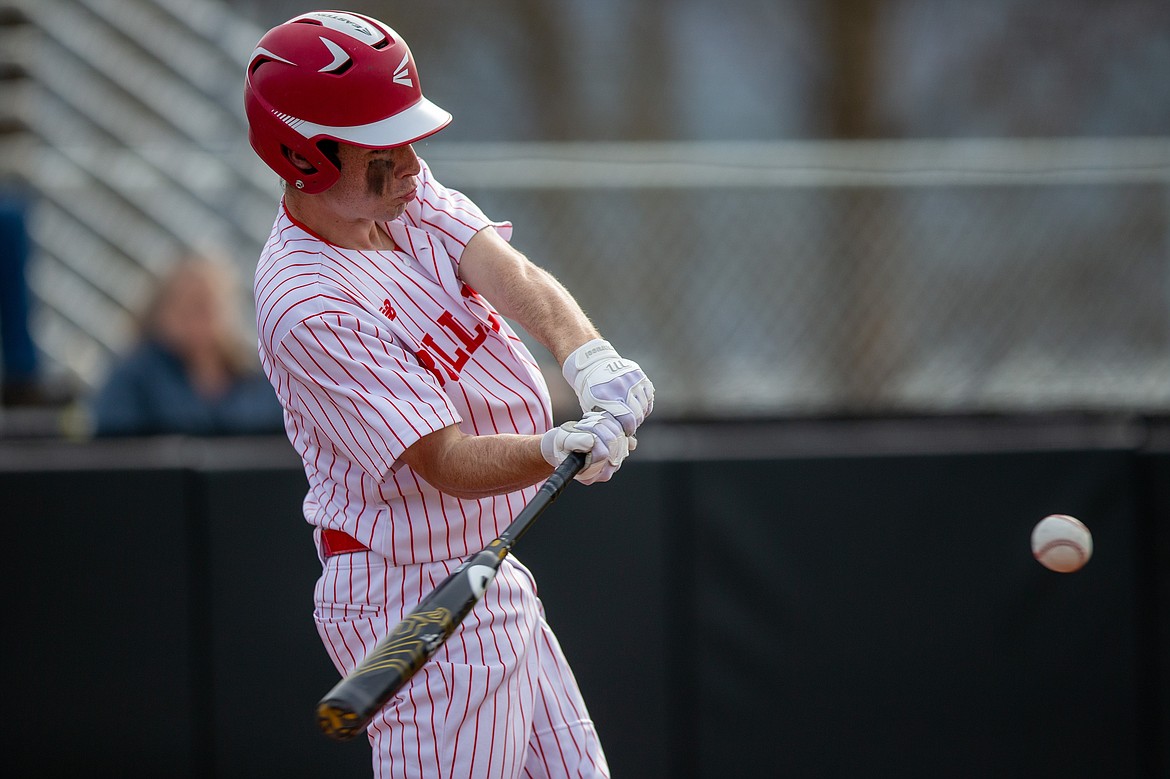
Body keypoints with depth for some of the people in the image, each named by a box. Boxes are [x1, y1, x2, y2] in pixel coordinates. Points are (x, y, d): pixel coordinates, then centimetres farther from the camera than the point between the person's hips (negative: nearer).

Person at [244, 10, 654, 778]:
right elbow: (449, 462, -28)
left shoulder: (400, 191, 1)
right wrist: (558, 450, -46)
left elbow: (512, 276, -14)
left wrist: (589, 357, -33)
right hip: (419, 611, -9)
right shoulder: (309, 308, -25)